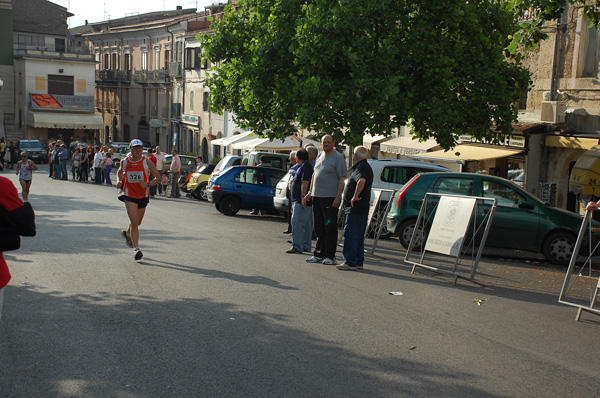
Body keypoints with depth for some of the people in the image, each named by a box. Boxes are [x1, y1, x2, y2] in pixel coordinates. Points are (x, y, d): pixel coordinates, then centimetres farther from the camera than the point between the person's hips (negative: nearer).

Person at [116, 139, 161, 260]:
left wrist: (148, 184, -20)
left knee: (137, 223, 18)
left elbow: (158, 177, -3)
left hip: (143, 196, 2)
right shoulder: (124, 162, -1)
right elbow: (119, 172, 21)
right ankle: (136, 248, -13)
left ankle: (127, 233, 50)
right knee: (134, 222, -15)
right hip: (129, 195, -2)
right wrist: (119, 181, 0)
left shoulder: (147, 162, -7)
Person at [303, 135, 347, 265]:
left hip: (330, 198, -8)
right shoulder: (320, 156, 16)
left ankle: (330, 256, 1)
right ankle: (319, 254, 20)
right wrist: (310, 192, 20)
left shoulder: (338, 157, -7)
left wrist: (338, 197, -19)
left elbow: (342, 179, -12)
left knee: (330, 227, -4)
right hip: (317, 196, 8)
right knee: (319, 227, 12)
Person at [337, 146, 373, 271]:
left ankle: (350, 262, -6)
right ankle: (358, 263, 17)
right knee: (359, 236, 13)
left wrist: (355, 197, -27)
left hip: (355, 208, -10)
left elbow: (361, 181, -35)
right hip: (363, 208, 10)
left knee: (350, 235, -6)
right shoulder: (367, 167, 19)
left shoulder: (360, 168, -14)